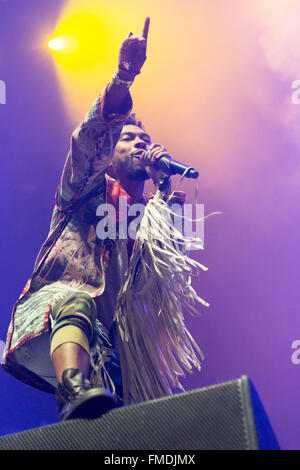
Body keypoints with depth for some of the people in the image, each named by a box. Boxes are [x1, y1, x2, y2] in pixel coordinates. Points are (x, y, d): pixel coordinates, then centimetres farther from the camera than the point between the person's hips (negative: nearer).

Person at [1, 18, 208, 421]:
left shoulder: (152, 211, 29)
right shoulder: (90, 188, 20)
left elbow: (172, 263, 9)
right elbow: (89, 138, 0)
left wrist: (164, 181, 8)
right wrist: (123, 77, -15)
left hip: (111, 336, 4)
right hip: (58, 298, -3)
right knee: (76, 302, -39)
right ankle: (75, 392, -59)